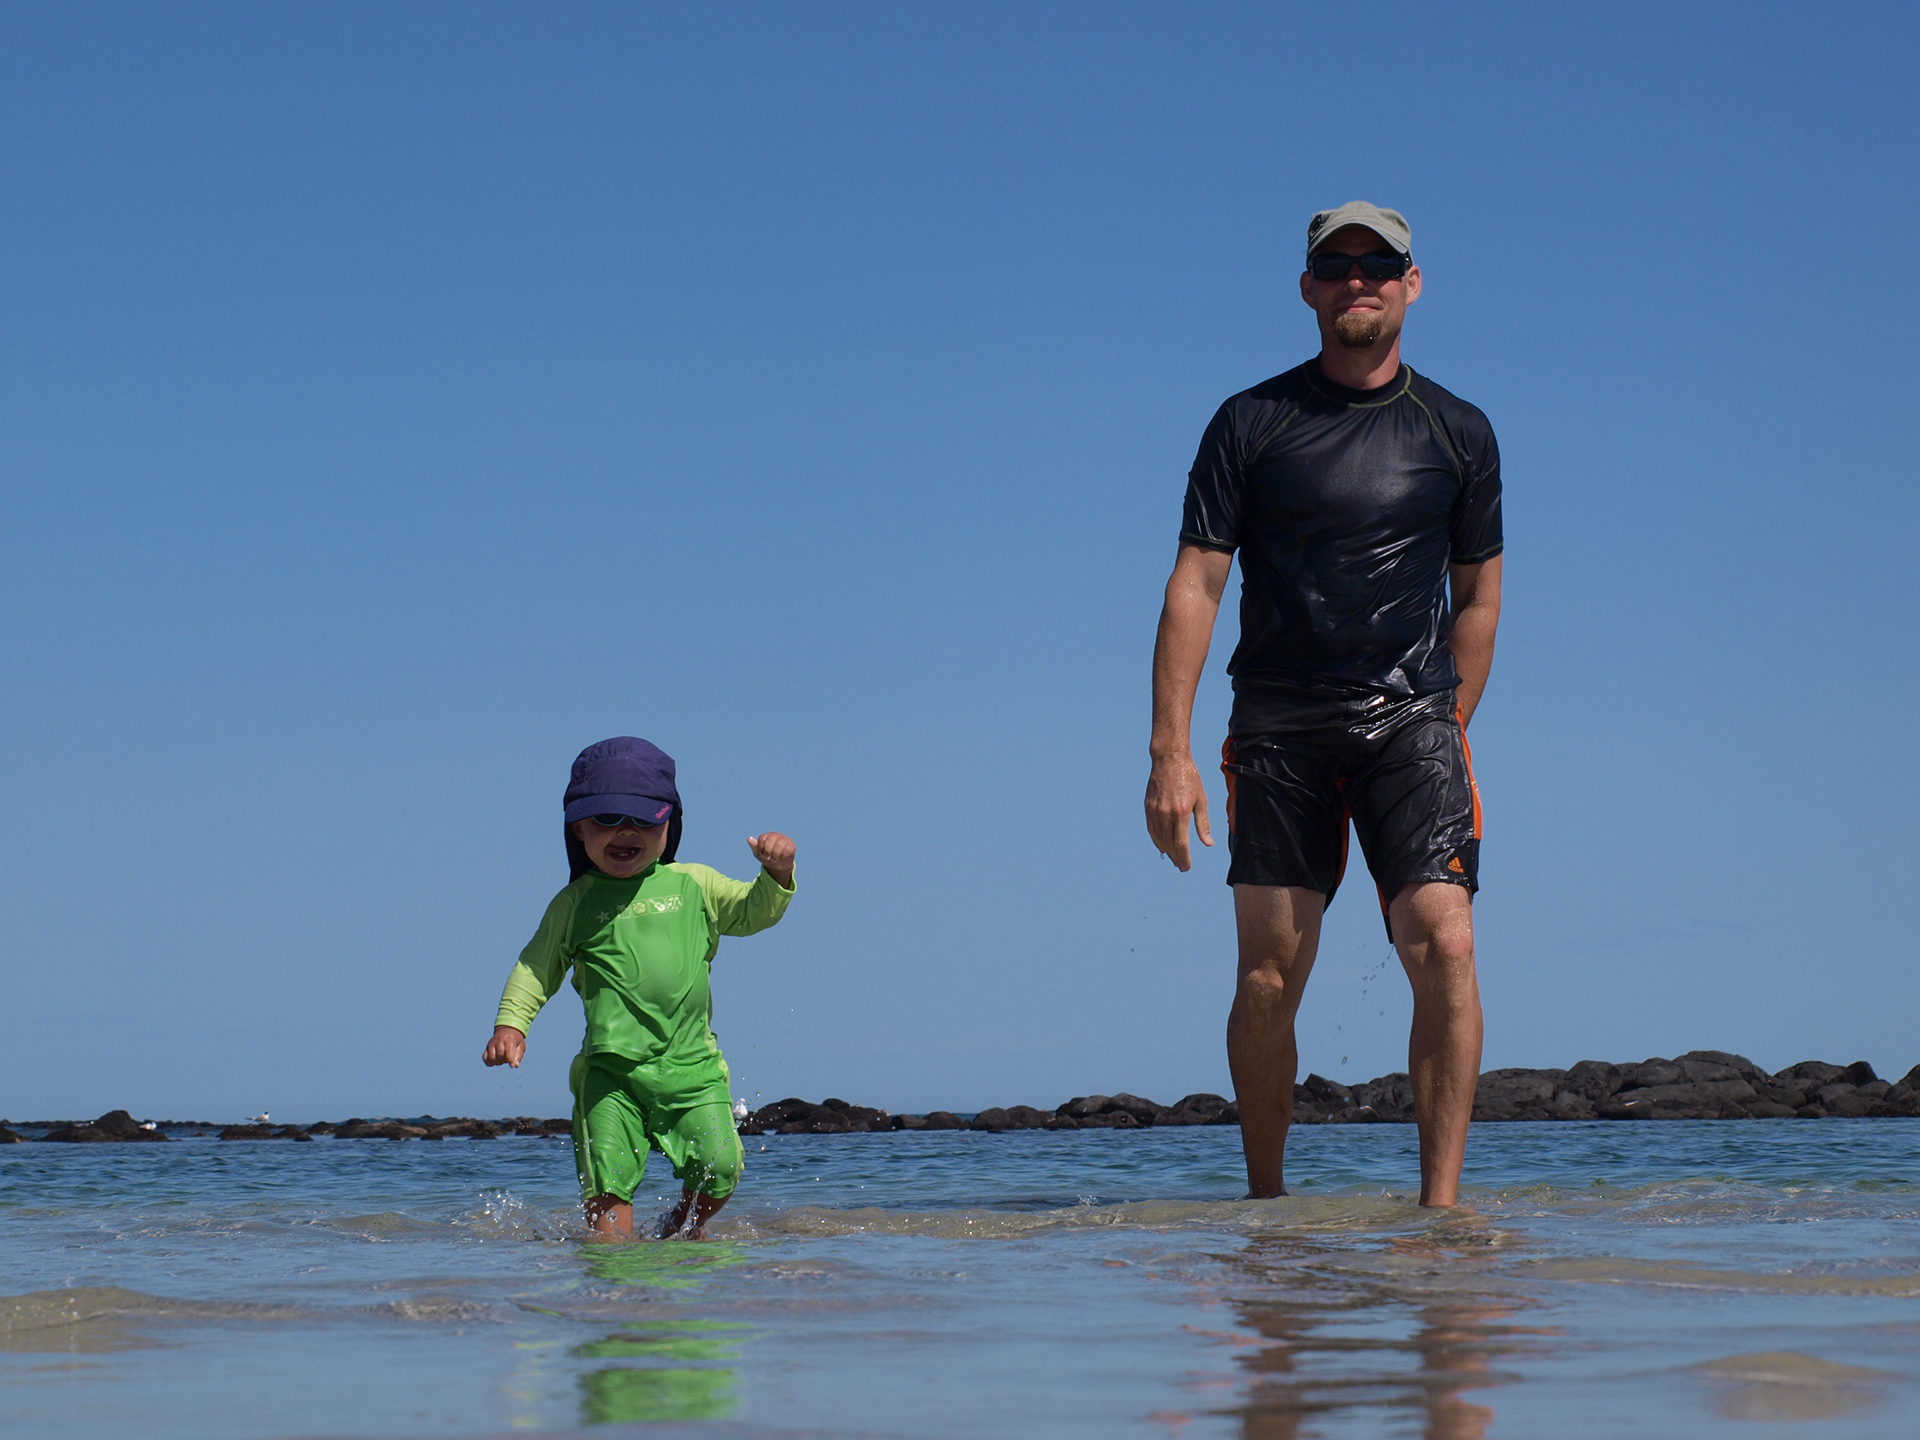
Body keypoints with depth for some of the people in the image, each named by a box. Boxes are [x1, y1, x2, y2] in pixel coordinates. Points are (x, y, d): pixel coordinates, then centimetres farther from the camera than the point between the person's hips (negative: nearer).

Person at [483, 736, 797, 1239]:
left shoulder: (694, 885, 11)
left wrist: (777, 873, -6)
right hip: (610, 1069, -1)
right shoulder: (574, 904, 9)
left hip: (691, 1063, 1)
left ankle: (685, 1225, 22)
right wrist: (510, 1023, -1)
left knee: (718, 1166, -6)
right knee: (608, 1177, -9)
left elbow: (752, 911, 13)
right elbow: (537, 966, 13)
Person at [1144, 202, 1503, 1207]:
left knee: (1443, 946, -16)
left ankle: (1441, 1200, -12)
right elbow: (1194, 585, 2)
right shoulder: (1251, 424, 5)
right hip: (1278, 726, 0)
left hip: (1410, 718, 0)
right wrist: (1170, 751, -6)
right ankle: (1265, 1201, 14)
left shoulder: (1458, 434, 10)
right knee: (1268, 979, -2)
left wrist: (1446, 734, 9)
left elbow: (1477, 595, 16)